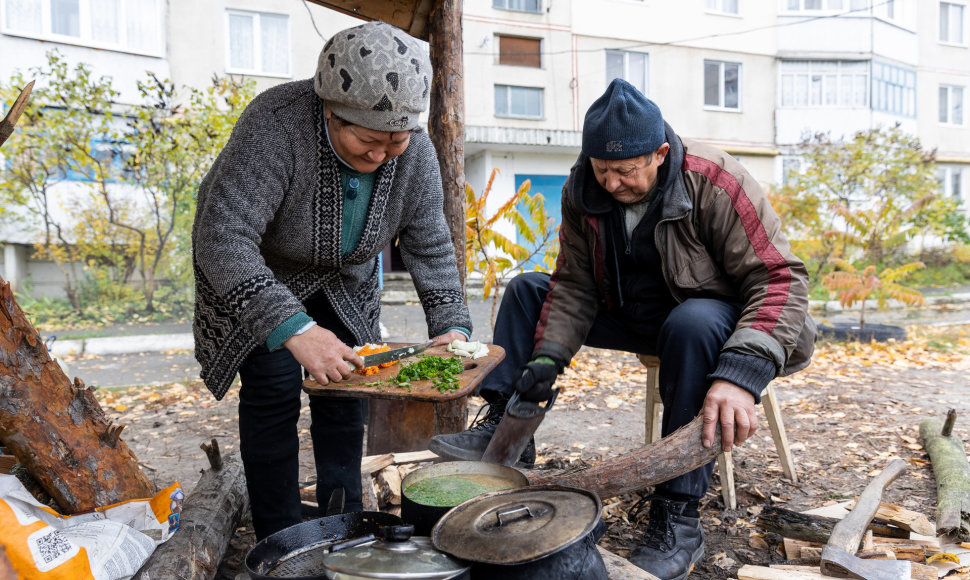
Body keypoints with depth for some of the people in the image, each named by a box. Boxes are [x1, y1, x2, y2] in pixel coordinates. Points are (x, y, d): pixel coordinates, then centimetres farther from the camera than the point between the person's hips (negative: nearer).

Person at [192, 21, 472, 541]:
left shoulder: (415, 151, -21)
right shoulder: (277, 125, -38)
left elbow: (430, 246, -11)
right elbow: (223, 239, -43)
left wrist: (452, 326, -24)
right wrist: (293, 329, -52)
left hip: (343, 276, 5)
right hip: (254, 273, -4)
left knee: (345, 383, 3)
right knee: (274, 386, -10)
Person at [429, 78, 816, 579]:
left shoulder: (714, 183, -26)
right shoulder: (583, 191, -9)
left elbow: (781, 279, -29)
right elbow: (575, 285, -4)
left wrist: (741, 373, -44)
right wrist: (548, 357, -19)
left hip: (711, 316, -5)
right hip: (630, 315, 6)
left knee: (692, 324, -41)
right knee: (526, 289, 0)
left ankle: (678, 517, -32)